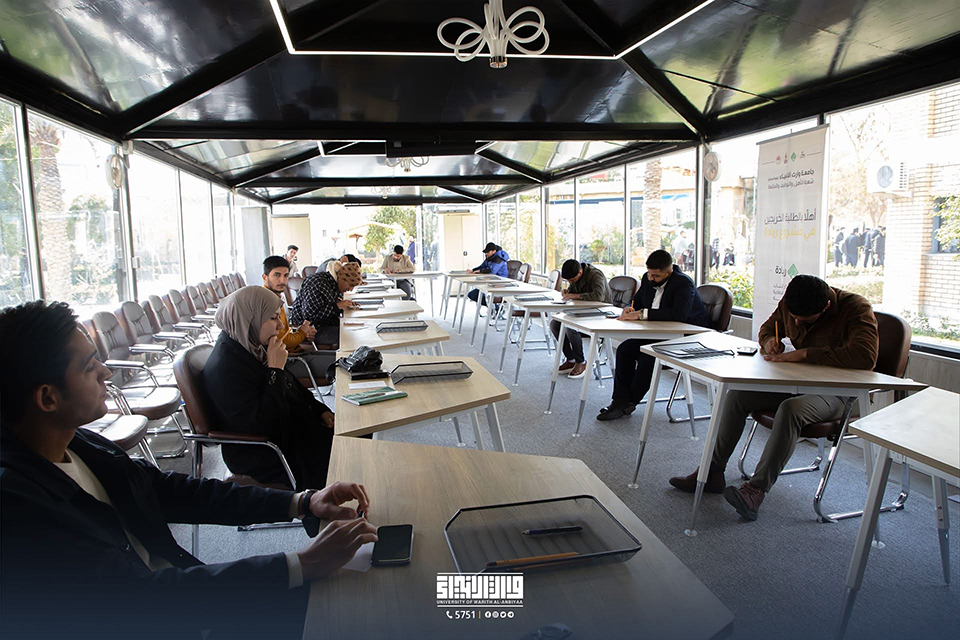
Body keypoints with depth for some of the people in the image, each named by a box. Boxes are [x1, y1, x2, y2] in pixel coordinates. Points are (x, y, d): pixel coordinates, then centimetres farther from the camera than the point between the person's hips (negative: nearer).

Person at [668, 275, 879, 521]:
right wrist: (770, 341, -8)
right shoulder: (791, 303, -2)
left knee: (791, 409, -37)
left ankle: (756, 490, -35)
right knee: (737, 394, -12)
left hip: (837, 393, -6)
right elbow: (769, 326, 17)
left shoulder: (856, 308, -20)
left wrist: (804, 353, -33)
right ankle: (712, 472, -6)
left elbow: (865, 356, -35)